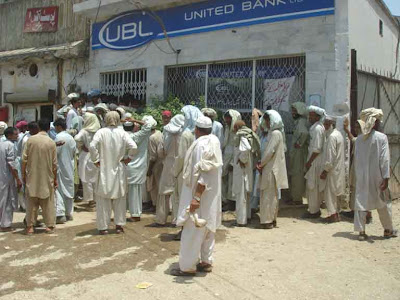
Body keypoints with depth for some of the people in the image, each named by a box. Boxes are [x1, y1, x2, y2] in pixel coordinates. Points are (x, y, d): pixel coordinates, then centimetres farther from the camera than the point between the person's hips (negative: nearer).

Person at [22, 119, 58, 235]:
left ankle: (30, 226, 12)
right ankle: (50, 225, 13)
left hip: (32, 176, 1)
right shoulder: (51, 142, -6)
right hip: (47, 177, 0)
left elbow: (24, 159, -5)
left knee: (31, 201, 9)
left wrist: (23, 174, 6)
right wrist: (55, 179, 7)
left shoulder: (30, 140, -5)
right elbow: (54, 163, -3)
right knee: (48, 202, 9)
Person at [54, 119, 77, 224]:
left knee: (59, 190, -5)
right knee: (69, 189, 13)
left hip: (60, 167, -7)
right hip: (70, 167, 7)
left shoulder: (59, 137, -14)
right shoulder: (71, 137, 7)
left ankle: (60, 214, -10)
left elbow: (55, 152, -17)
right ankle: (69, 213, 20)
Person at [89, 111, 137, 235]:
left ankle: (103, 226, 10)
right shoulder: (122, 133, -3)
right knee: (119, 198, 14)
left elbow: (92, 146, -19)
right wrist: (128, 158, 1)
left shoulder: (101, 132, -7)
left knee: (103, 199, 7)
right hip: (119, 170, 2)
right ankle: (119, 225, 18)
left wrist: (96, 160, -7)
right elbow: (133, 146, -13)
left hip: (104, 170, -1)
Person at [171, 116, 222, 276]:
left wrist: (196, 197, -27)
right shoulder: (214, 141, 8)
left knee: (192, 231, -1)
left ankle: (187, 266, 8)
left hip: (201, 193, -9)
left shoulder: (201, 145, -19)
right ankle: (206, 262, 24)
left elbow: (204, 173, -26)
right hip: (212, 194, 9)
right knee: (208, 229, 15)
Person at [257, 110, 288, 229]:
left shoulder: (275, 133, -16)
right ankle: (272, 219, 22)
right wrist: (262, 163, 4)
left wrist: (261, 164, -8)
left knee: (269, 194, -2)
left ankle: (268, 221, 5)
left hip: (271, 169, -9)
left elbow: (270, 151, -19)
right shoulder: (274, 132, 13)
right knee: (272, 194, 14)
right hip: (272, 167, 9)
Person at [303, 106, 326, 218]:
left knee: (312, 186, -2)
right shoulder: (315, 127, 13)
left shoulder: (317, 128, -16)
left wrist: (309, 162, -16)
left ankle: (313, 211, 7)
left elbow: (317, 149, -21)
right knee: (315, 186, 15)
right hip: (314, 161, 10)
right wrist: (309, 161, 17)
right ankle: (316, 209, 24)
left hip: (315, 162, -10)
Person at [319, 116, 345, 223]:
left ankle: (333, 215, 3)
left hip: (333, 170, -10)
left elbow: (330, 156, -22)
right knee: (333, 193, 16)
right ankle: (336, 214, 23)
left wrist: (325, 171, -18)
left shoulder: (332, 137, -19)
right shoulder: (338, 134, 13)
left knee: (330, 193, -2)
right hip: (338, 169, 10)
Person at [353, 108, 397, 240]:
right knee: (383, 203, 14)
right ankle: (388, 230, 29)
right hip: (376, 177, -3)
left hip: (361, 177, 3)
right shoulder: (382, 137, -9)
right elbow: (384, 159, -13)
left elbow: (356, 158, 8)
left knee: (361, 202, 6)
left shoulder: (359, 138, 4)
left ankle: (361, 231, 6)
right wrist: (386, 178, -13)